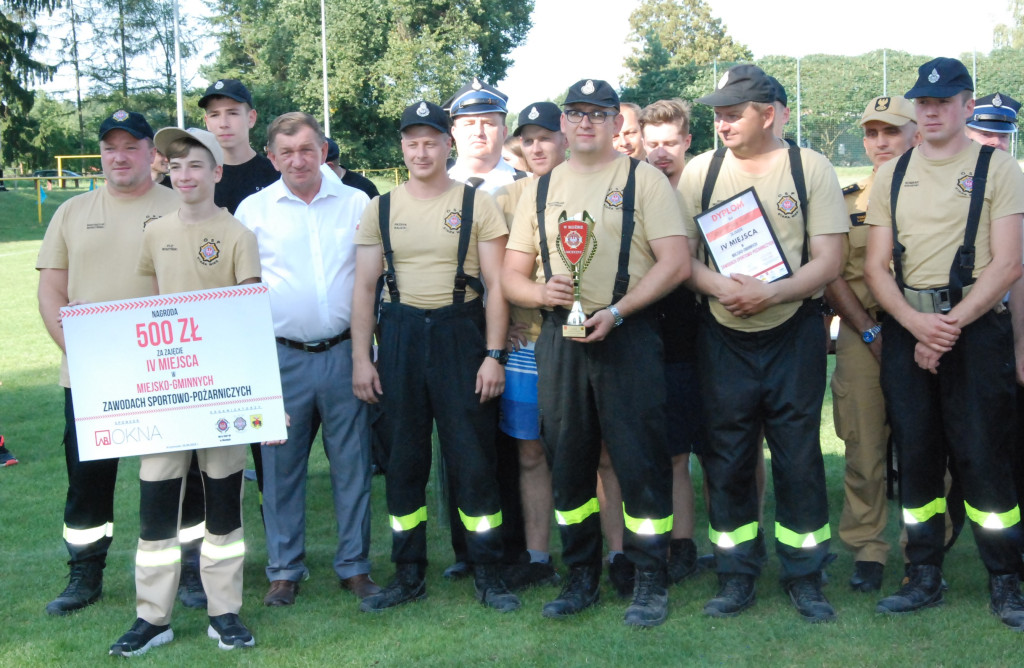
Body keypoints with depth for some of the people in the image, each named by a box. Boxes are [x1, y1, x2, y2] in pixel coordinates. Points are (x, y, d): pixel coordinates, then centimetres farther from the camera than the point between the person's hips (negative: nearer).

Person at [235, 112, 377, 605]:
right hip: (281, 357, 0)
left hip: (343, 354, 0)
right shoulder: (253, 209, 5)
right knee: (280, 466, 6)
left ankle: (354, 565, 18)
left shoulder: (356, 203, 5)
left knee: (352, 463, 6)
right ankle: (284, 569, 20)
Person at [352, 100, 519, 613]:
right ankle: (409, 574, 19)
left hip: (461, 334, -2)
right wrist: (361, 358, 1)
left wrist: (494, 354, -8)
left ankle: (488, 574, 12)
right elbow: (364, 287, 8)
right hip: (399, 336, 3)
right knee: (403, 459, 8)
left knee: (473, 458, -1)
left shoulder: (477, 204, 1)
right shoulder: (381, 209, 8)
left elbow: (496, 284, -1)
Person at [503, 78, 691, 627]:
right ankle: (582, 577, 23)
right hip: (559, 337, 4)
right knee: (567, 461, 9)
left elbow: (675, 262, -8)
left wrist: (616, 312, -17)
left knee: (640, 460, -4)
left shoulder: (643, 180, 2)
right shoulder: (540, 189, 14)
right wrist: (542, 293, -9)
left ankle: (650, 581, 10)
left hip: (627, 334, -4)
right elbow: (511, 275, 14)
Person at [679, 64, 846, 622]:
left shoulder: (810, 168, 0)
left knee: (798, 456, 3)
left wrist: (772, 293, -20)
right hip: (723, 339, 2)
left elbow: (828, 260, -5)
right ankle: (736, 575, 19)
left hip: (793, 334, -1)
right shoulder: (700, 171, 5)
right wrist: (721, 286, -18)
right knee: (726, 459, 6)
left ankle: (804, 576, 16)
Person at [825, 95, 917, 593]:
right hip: (860, 338, 1)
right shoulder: (846, 200, 12)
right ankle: (867, 549, 13)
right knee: (864, 449, 2)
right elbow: (832, 275, 6)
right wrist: (870, 331, -5)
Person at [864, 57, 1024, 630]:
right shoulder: (893, 174, 12)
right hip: (907, 327, 4)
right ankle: (925, 577, 19)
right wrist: (917, 323, -9)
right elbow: (877, 265, 7)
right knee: (915, 453, 7)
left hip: (976, 326, -4)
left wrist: (951, 325, -14)